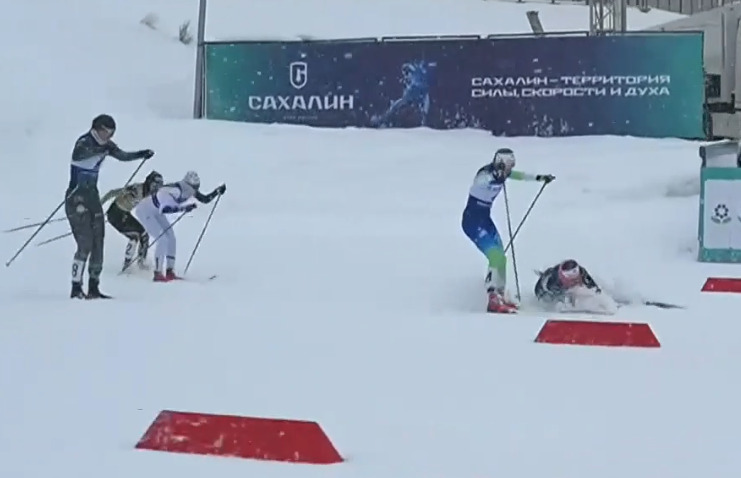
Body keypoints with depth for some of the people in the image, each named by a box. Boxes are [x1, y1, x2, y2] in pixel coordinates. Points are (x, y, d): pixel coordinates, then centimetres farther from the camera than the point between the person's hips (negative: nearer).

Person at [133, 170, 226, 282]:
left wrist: (218, 191, -11)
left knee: (171, 238, 1)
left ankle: (169, 272, 5)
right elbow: (163, 209, -42)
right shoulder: (174, 190, -35)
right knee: (163, 238, -17)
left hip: (156, 211, 9)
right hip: (144, 210, -9)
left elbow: (205, 199, 3)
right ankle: (157, 274, -13)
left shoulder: (188, 189, -9)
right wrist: (184, 208, -43)